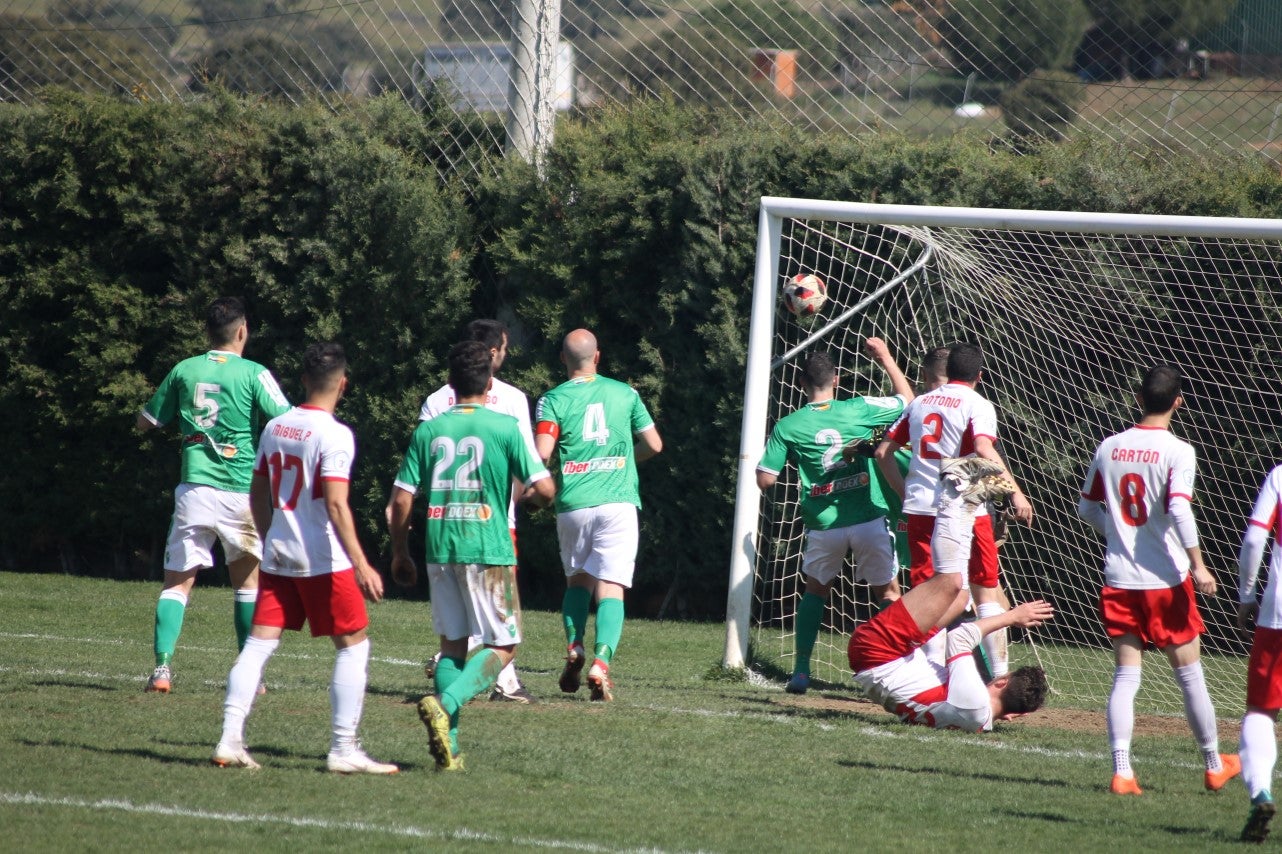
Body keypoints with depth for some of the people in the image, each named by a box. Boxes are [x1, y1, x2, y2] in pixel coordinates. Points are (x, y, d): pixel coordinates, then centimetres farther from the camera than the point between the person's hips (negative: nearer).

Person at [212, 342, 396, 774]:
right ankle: (343, 749, 0)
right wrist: (361, 564, -21)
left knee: (259, 642, 6)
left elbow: (257, 494, 16)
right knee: (354, 644, 4)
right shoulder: (334, 435, -13)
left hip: (278, 556, 6)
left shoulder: (275, 427, 9)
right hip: (323, 559, -6)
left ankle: (230, 740, -2)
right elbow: (335, 504, -20)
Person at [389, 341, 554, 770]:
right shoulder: (505, 428, -6)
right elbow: (544, 489, -9)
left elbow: (401, 498, 3)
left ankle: (448, 746, 7)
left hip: (440, 551, 4)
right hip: (489, 550, -4)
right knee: (503, 645, 5)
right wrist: (528, 496, 15)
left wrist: (400, 554, 16)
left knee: (452, 644, 14)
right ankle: (445, 703, -19)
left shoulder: (427, 431, 4)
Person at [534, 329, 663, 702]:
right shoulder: (624, 393, 6)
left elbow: (542, 452, -13)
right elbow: (654, 444, 10)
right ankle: (601, 663, -22)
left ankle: (574, 648, 5)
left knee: (577, 580, 22)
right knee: (610, 589, -5)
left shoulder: (554, 400, -1)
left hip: (573, 504, 0)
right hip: (617, 502, 0)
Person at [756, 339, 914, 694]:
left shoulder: (787, 427, -3)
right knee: (887, 594, 10)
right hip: (869, 519, -1)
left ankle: (801, 670, 15)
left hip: (823, 525, 1)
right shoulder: (860, 410, -3)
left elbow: (764, 480, -2)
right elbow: (907, 401, 14)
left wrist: (769, 449, 18)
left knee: (815, 591, 21)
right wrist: (886, 360, 23)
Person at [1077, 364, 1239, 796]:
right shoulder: (1178, 451, -10)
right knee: (1189, 675, 9)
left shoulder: (1109, 448, 5)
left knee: (1125, 676, 3)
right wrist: (1197, 565, -20)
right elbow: (1179, 508, -22)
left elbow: (1087, 507, 13)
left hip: (1118, 580, 4)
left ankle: (1121, 771, -9)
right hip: (1164, 580, -4)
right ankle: (1215, 764, 21)